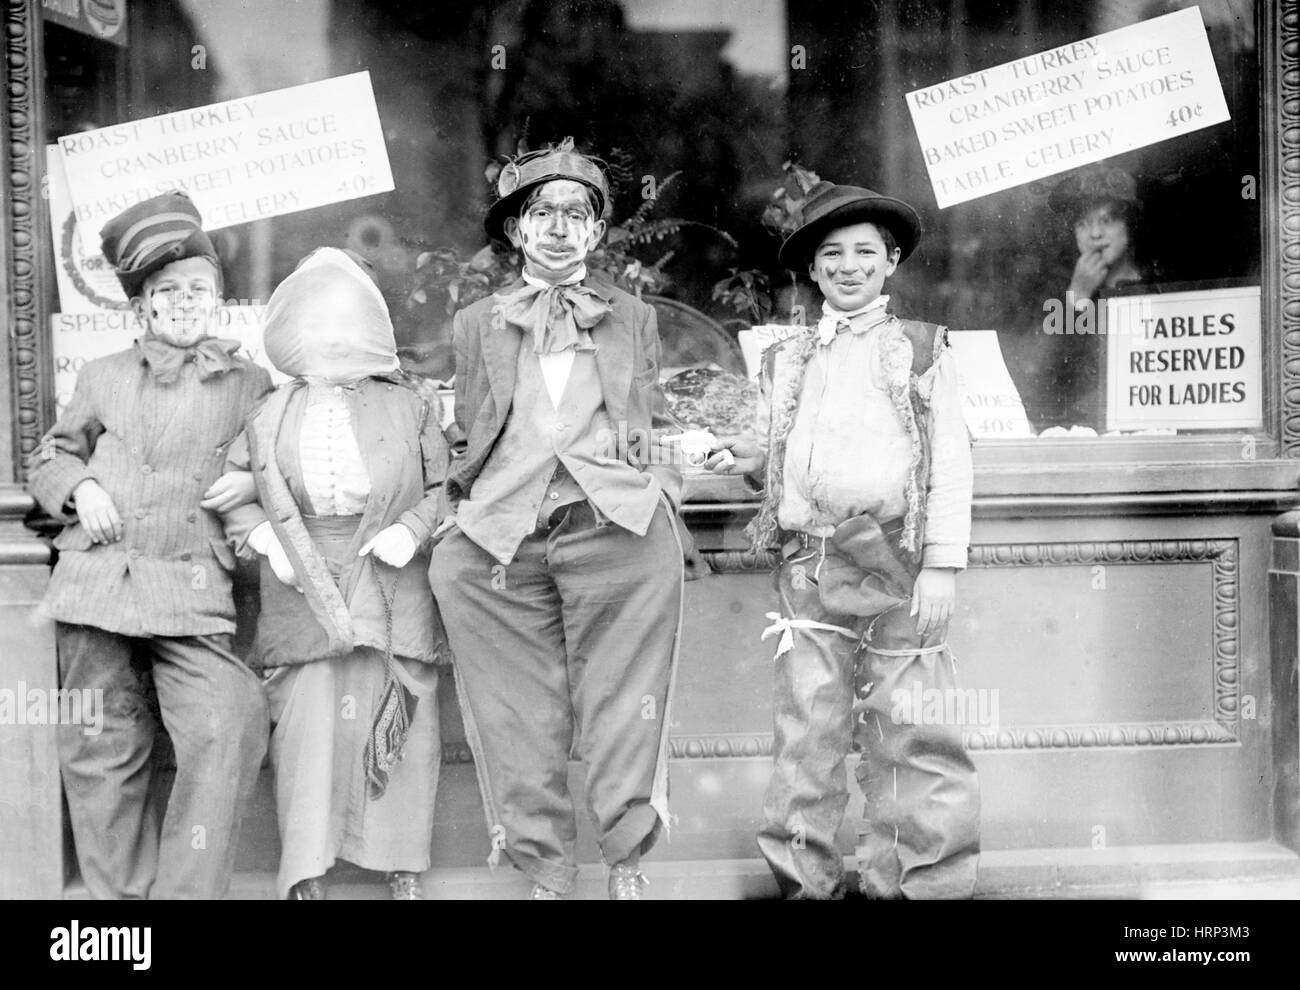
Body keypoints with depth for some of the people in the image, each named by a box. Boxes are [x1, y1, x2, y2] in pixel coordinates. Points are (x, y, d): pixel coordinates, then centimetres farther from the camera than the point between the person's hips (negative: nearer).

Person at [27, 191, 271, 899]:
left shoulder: (251, 384, 13)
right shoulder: (105, 376, 18)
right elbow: (50, 457, 24)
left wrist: (252, 484, -2)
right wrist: (80, 486, 2)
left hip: (192, 592, -2)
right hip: (94, 579, 2)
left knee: (227, 739, -17)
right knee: (102, 752, 4)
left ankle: (188, 891, -6)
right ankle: (121, 895, 16)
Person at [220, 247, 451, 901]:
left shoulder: (407, 409, 3)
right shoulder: (271, 414, 4)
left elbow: (442, 485, 7)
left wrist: (412, 529, -10)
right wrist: (262, 536, -6)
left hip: (392, 590, 0)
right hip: (303, 593, 0)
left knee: (401, 724, 2)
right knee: (308, 721, -4)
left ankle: (404, 872, 16)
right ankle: (305, 878, 5)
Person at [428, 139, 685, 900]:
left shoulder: (633, 317, 19)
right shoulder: (477, 325, 19)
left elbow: (656, 424, 19)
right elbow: (471, 436, 19)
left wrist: (659, 495, 5)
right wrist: (467, 510, 7)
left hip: (618, 530, -1)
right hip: (505, 541, 1)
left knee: (623, 707, -2)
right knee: (521, 717, 1)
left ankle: (628, 863, 9)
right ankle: (544, 872, 10)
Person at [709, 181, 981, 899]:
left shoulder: (922, 349, 9)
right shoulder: (786, 360, 18)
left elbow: (950, 461, 2)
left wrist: (941, 564, -7)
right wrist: (748, 458, 0)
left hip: (896, 563, -2)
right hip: (808, 563, 3)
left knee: (911, 735, -3)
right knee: (806, 728, 2)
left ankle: (921, 883, 6)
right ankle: (805, 879, 11)